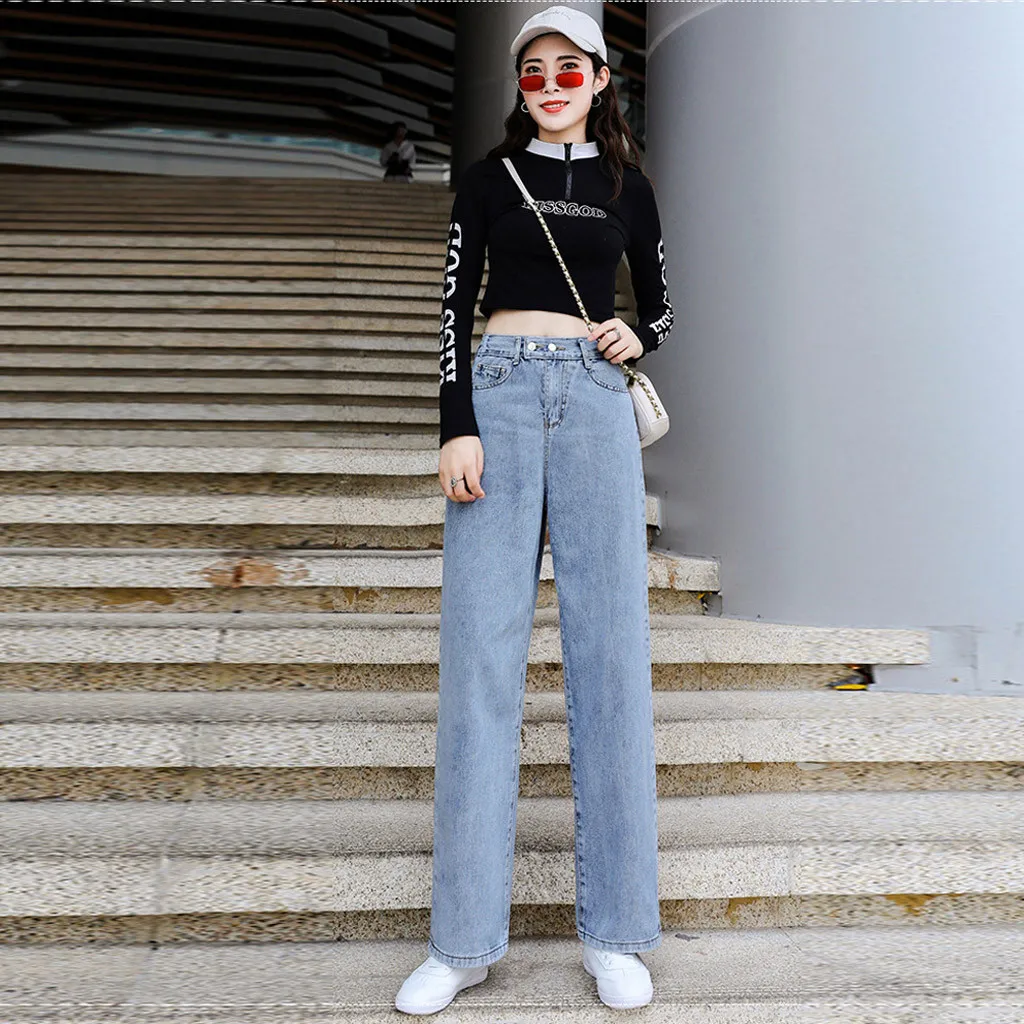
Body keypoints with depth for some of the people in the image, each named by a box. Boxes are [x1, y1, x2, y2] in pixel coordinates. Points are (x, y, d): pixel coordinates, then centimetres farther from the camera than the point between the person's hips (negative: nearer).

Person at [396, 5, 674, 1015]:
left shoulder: (627, 186, 18)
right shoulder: (490, 177, 14)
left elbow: (659, 305, 24)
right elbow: (454, 304, 5)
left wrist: (637, 338, 0)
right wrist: (457, 425, -9)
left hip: (595, 401, 1)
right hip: (500, 391, -1)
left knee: (609, 647, -4)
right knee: (480, 646, -7)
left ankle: (613, 931, 8)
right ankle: (463, 937, 3)